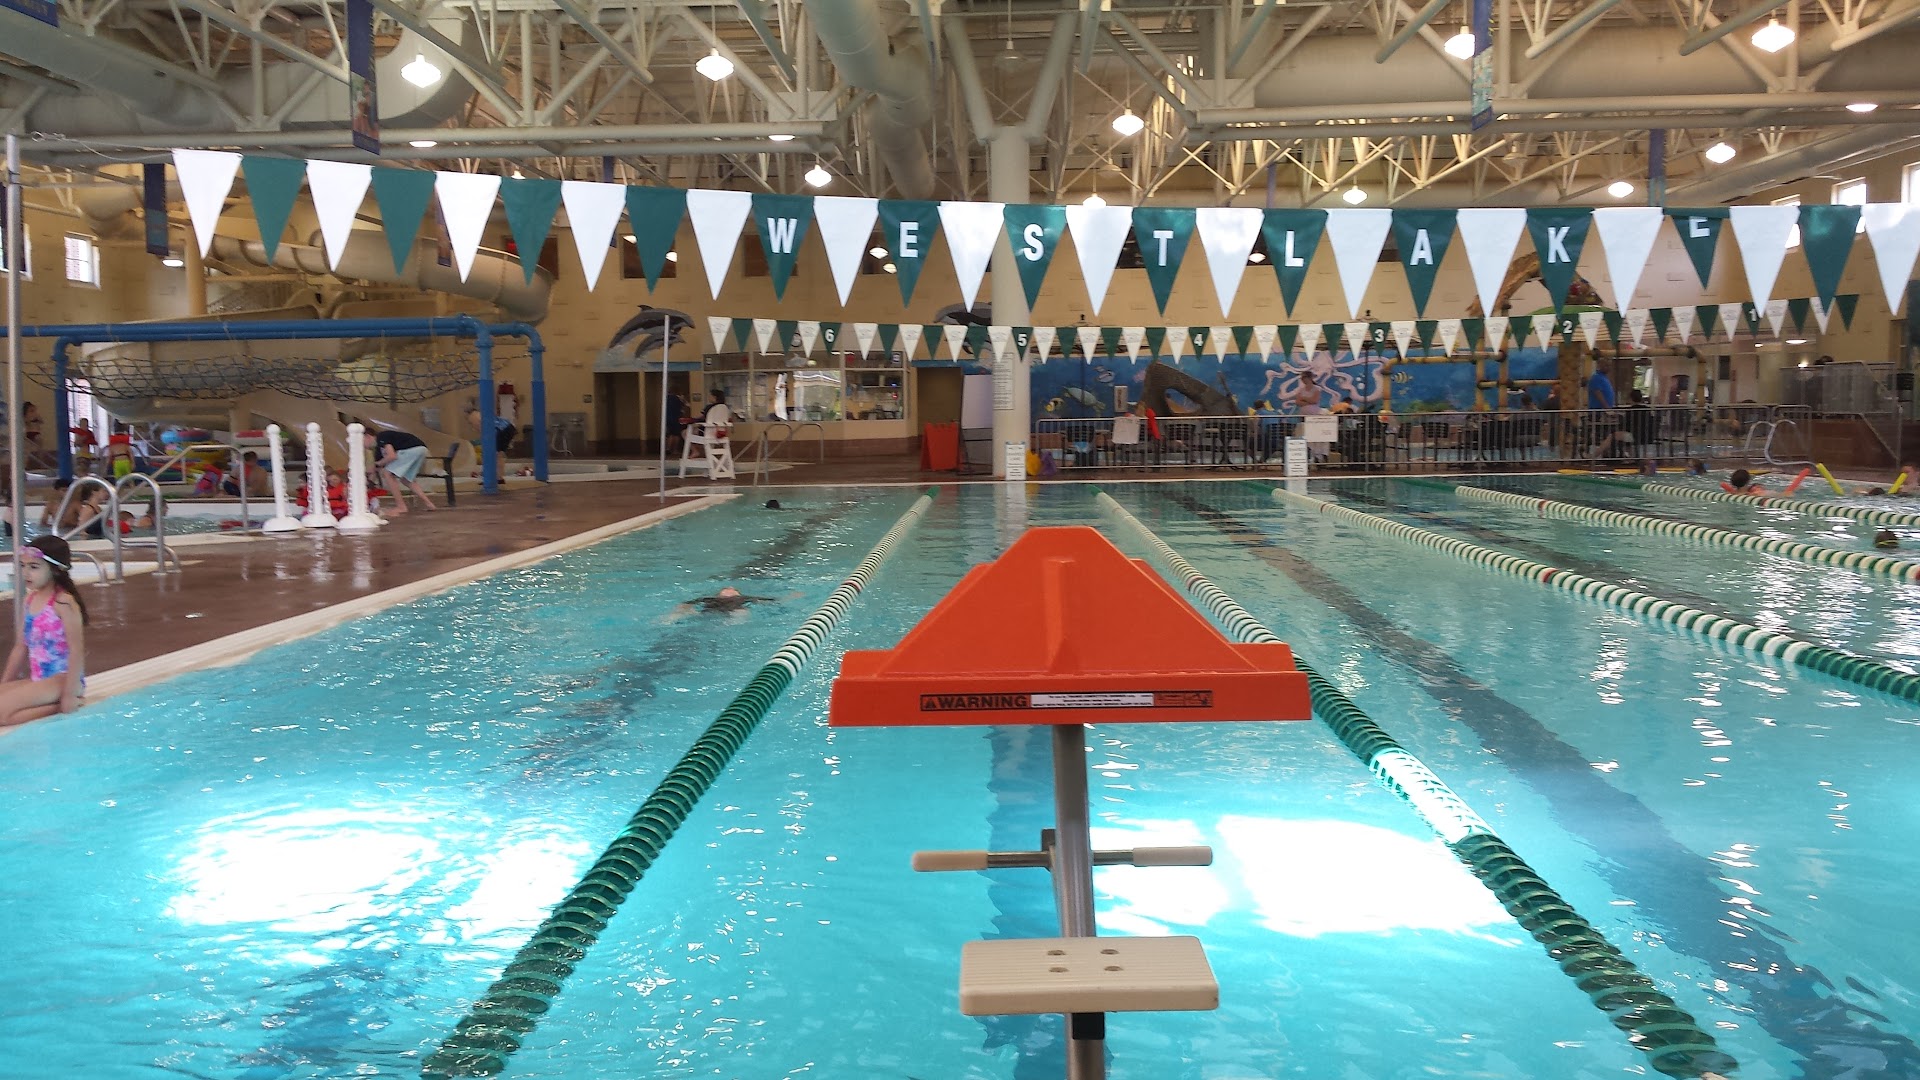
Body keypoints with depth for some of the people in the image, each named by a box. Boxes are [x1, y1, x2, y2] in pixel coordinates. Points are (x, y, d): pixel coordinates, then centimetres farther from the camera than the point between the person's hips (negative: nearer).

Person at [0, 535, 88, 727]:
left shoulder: (63, 602, -15)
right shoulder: (31, 600, 10)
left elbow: (76, 650, -18)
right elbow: (21, 646, 17)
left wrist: (70, 694, -20)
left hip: (61, 679, -9)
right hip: (38, 680, 9)